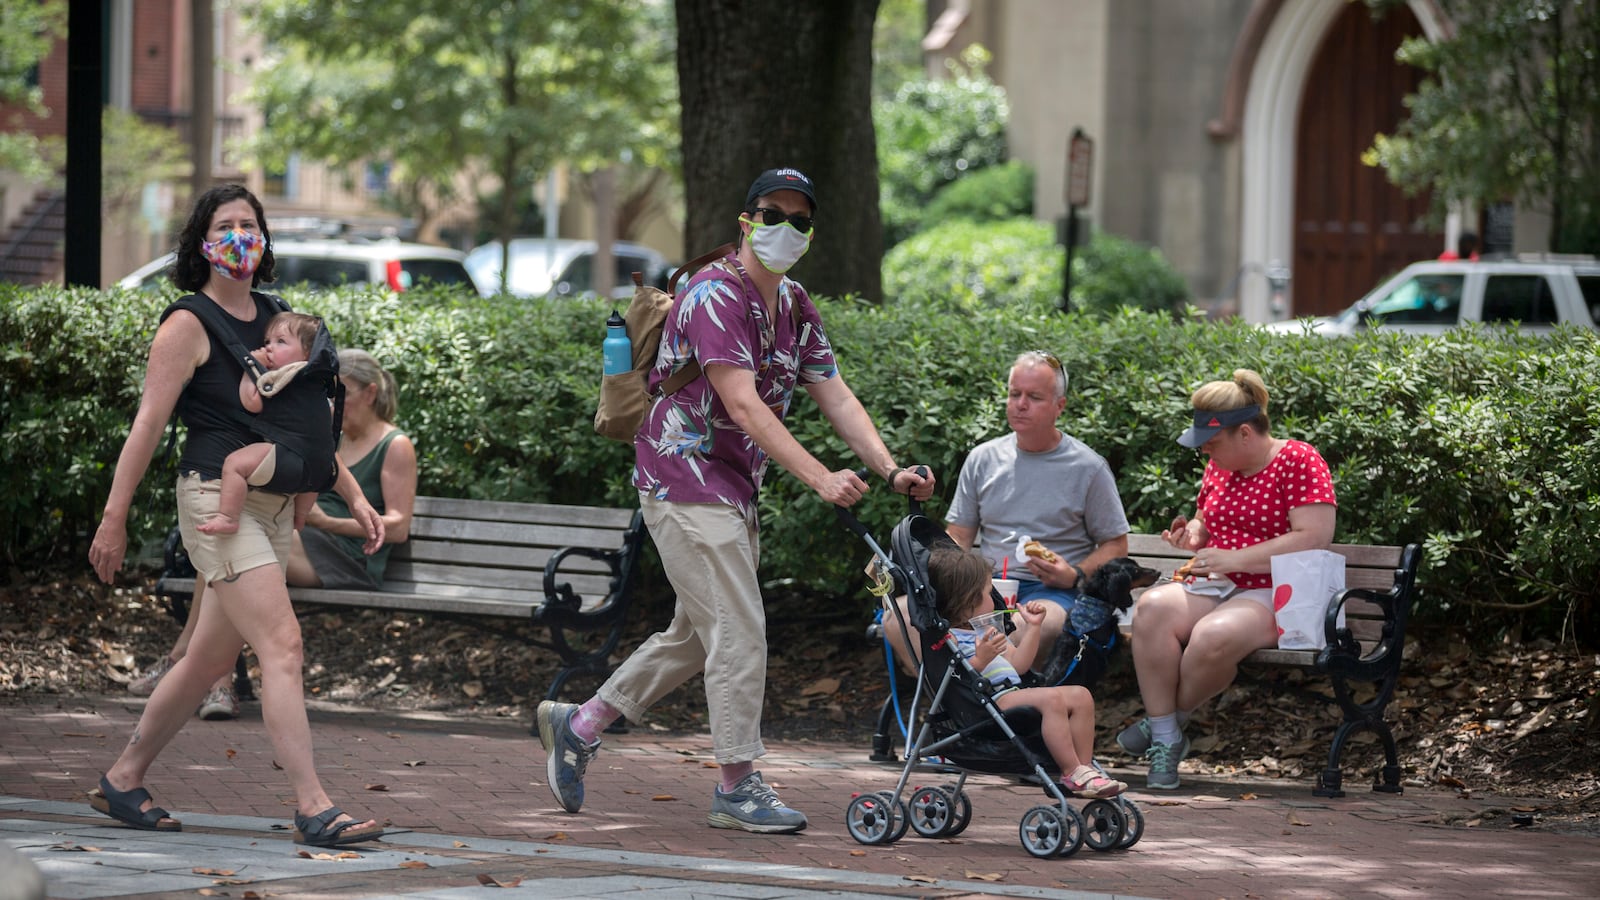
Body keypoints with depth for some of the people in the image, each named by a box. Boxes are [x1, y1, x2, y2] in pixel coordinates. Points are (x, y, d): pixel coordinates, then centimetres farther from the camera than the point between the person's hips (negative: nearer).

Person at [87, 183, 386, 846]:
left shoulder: (274, 318, 14)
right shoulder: (188, 325, -6)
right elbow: (147, 425, -8)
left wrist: (353, 496, 14)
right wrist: (114, 519, -9)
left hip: (274, 504, 8)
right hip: (216, 498, -8)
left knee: (211, 658, 12)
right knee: (281, 643, -16)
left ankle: (123, 780, 26)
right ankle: (312, 808, -20)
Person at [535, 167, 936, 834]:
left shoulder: (794, 305, 11)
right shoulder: (715, 295, -17)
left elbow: (836, 398, 6)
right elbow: (743, 404, -25)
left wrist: (891, 471, -9)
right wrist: (821, 479, -33)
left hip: (732, 489, 9)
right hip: (686, 481, -9)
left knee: (695, 635, 16)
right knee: (739, 632, -11)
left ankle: (577, 726, 27)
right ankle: (738, 786, -4)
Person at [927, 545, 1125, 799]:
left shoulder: (986, 632, 29)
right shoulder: (946, 635, -5)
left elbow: (1017, 664, 30)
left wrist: (1034, 627, 27)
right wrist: (980, 660, -29)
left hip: (1014, 689, 11)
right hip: (992, 700, -11)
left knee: (1080, 696, 1)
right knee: (1052, 698, -30)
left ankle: (1083, 767, -6)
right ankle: (1073, 772, -31)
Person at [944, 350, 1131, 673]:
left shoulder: (1088, 469, 6)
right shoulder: (982, 459, 16)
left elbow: (1115, 546, 10)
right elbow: (957, 536, 19)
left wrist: (1075, 575, -10)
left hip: (1053, 591, -3)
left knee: (1039, 623, -42)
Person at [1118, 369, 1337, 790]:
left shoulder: (1300, 461, -7)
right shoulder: (1219, 465, 16)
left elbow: (1313, 539, -17)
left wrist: (1234, 559, -18)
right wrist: (1193, 534, 7)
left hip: (1271, 596, -7)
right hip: (1211, 588, 7)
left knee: (1214, 636, -39)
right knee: (1152, 608, -28)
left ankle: (1165, 722, -11)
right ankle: (1165, 739, -24)